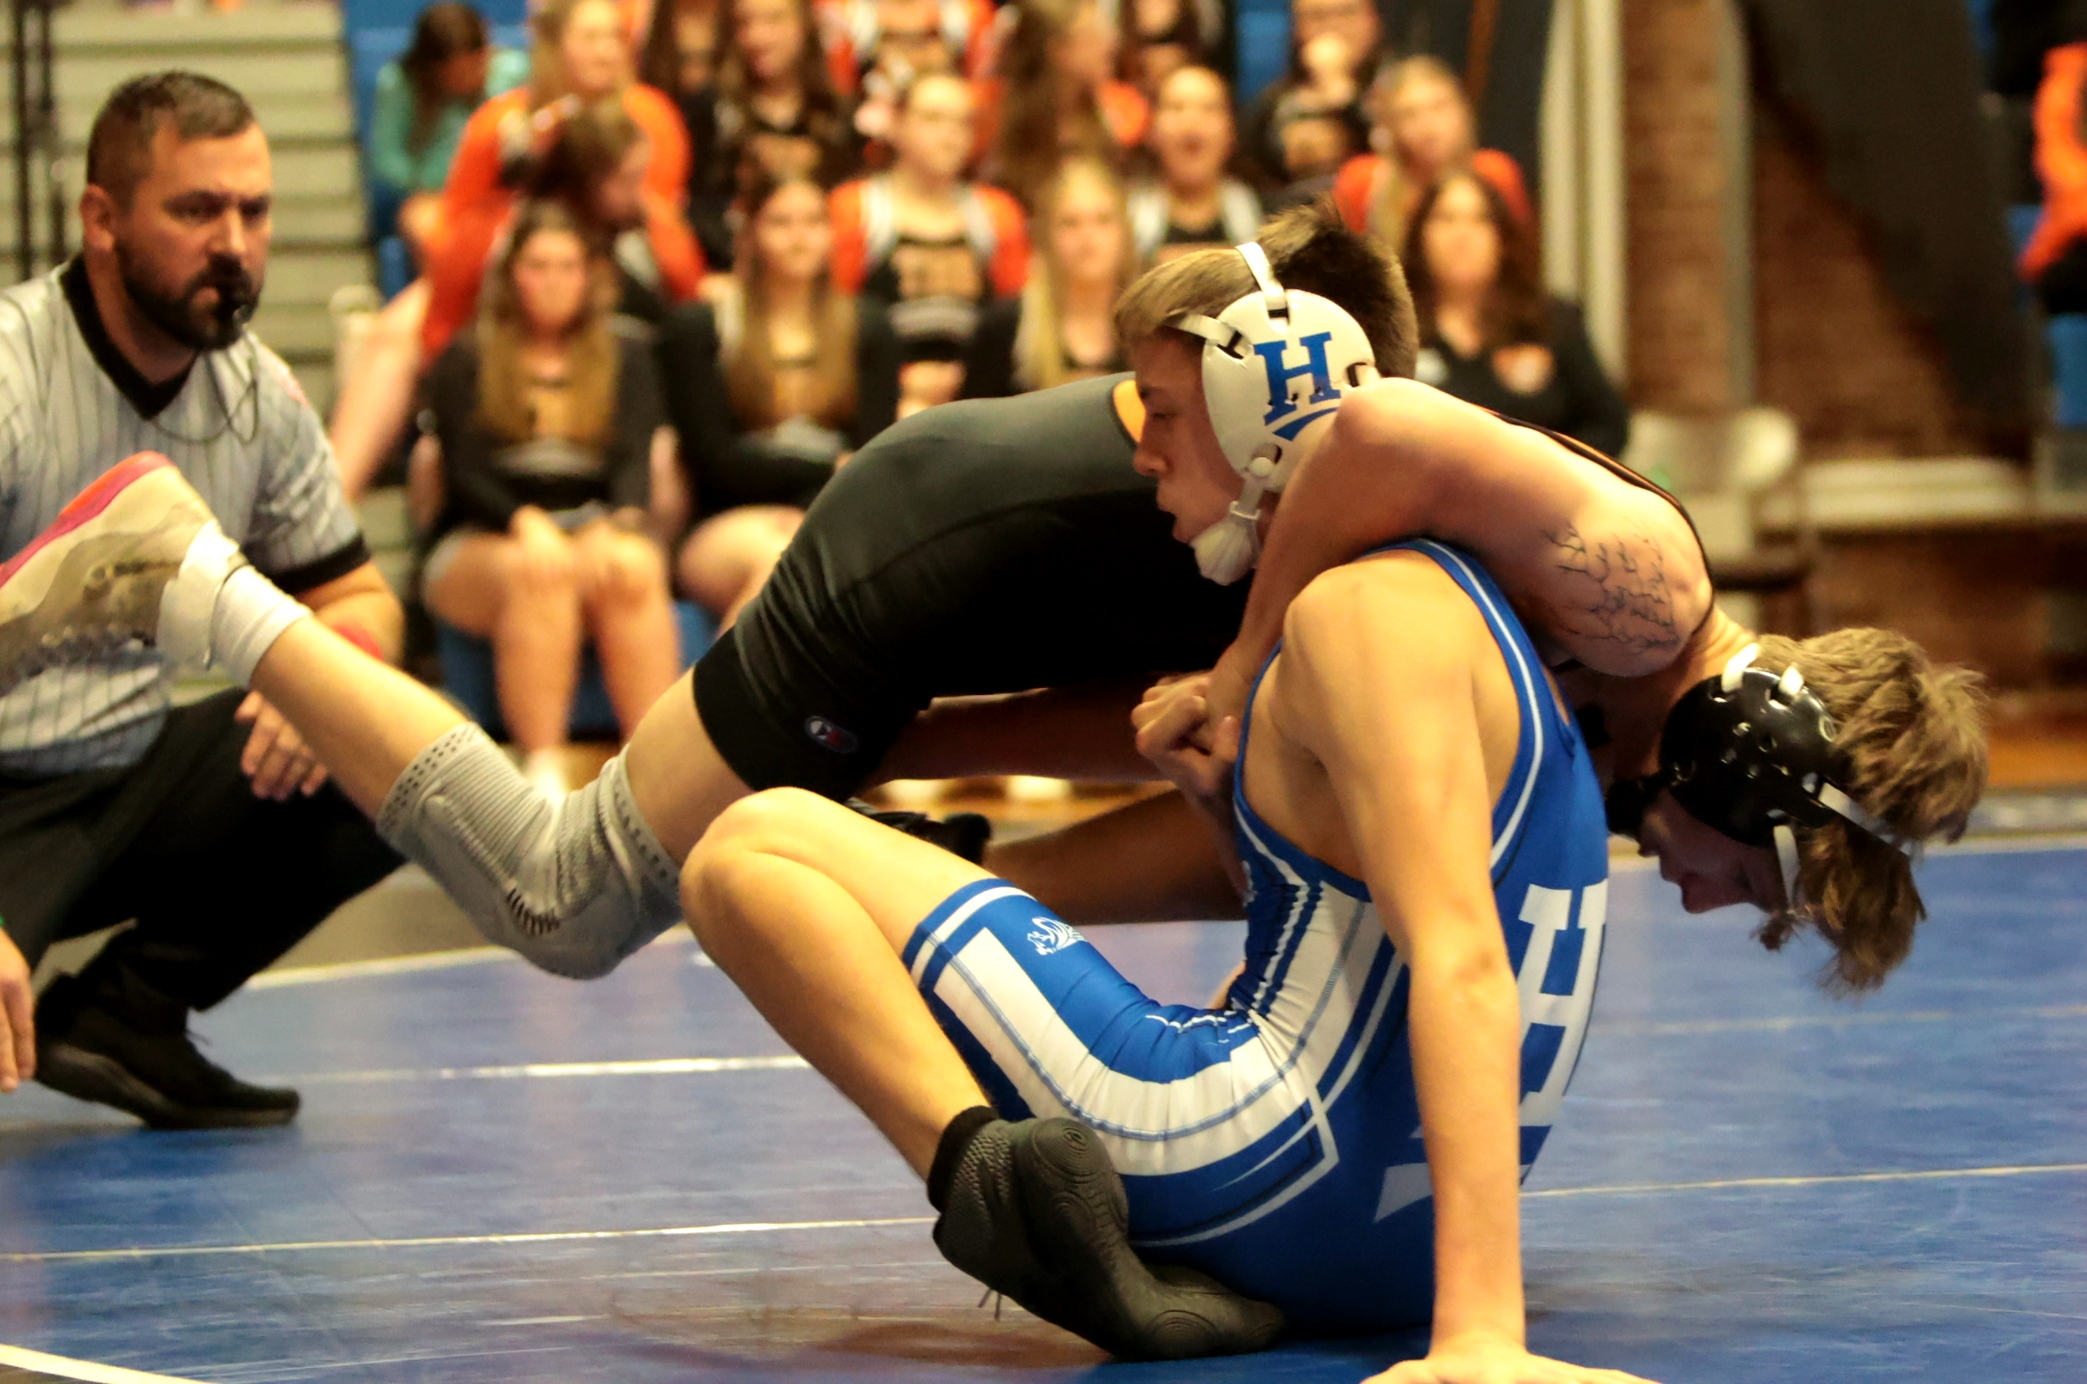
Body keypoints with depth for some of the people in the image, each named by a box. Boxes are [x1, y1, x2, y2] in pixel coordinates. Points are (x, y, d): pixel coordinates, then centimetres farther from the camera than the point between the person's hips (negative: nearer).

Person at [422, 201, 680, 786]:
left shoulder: (626, 359, 19)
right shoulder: (466, 361, 13)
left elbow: (635, 461, 3)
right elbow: (467, 475, -1)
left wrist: (620, 527, -21)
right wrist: (527, 524, -23)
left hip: (594, 532, 2)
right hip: (480, 543, -2)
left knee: (637, 568, -35)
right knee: (538, 573, -38)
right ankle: (542, 772, -51)